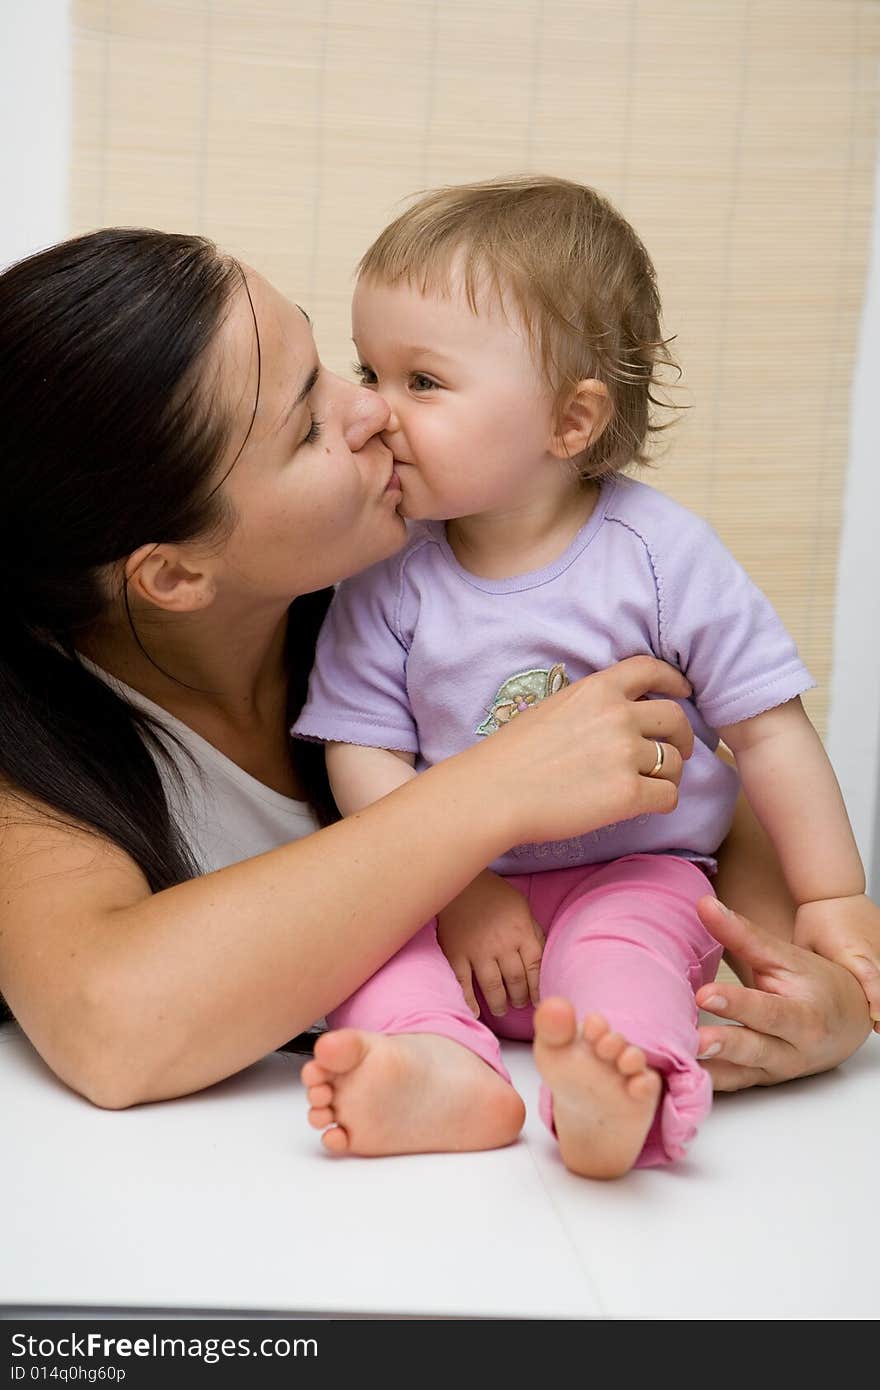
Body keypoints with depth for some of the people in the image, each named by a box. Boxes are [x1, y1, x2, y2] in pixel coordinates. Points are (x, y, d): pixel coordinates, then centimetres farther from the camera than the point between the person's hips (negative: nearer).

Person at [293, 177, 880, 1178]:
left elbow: (768, 730, -5)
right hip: (463, 893, 3)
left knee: (616, 946, -32)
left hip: (637, 875, -2)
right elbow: (362, 754, -5)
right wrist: (457, 887, -18)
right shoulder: (390, 580, -4)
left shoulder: (662, 554, -10)